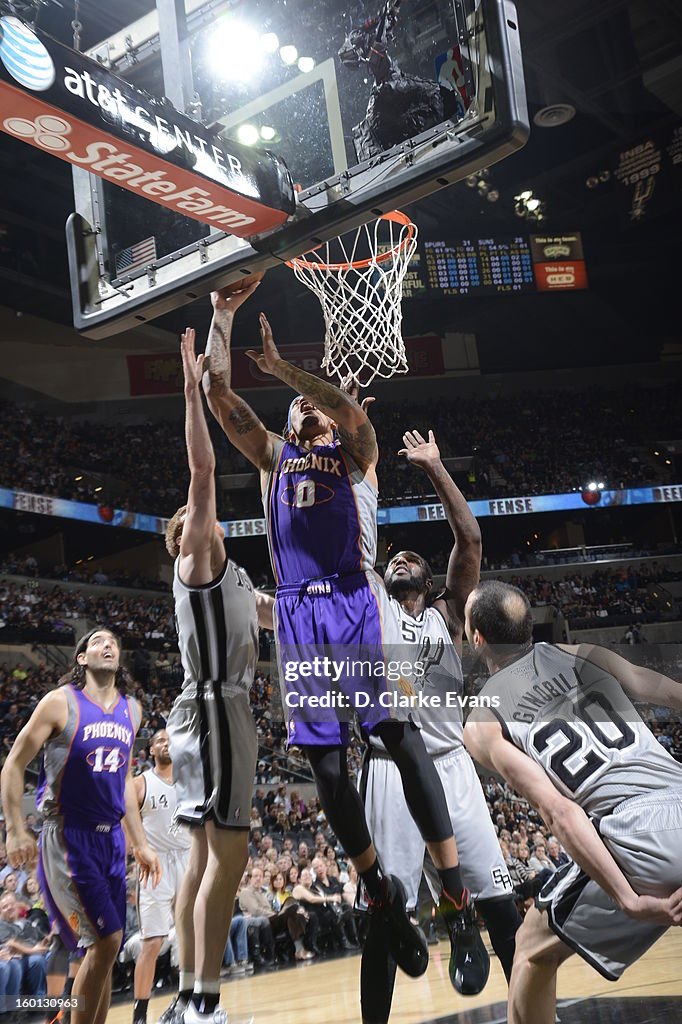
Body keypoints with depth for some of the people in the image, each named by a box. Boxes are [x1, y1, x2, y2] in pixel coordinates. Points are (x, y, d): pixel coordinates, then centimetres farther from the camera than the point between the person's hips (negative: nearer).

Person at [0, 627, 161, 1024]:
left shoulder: (131, 710, 9)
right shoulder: (61, 701, -9)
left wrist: (141, 844, 15)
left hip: (111, 837, 6)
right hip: (67, 837, -6)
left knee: (107, 948, 8)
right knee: (107, 938, -13)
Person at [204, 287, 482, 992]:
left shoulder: (355, 453, 14)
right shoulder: (274, 456, 23)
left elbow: (354, 409, -11)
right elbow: (218, 394, 13)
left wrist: (285, 368, -10)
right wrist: (221, 312, 7)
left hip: (357, 600, -3)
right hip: (296, 610, 4)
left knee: (402, 737, -12)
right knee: (326, 760, 1)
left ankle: (455, 895, -10)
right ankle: (381, 894, 13)